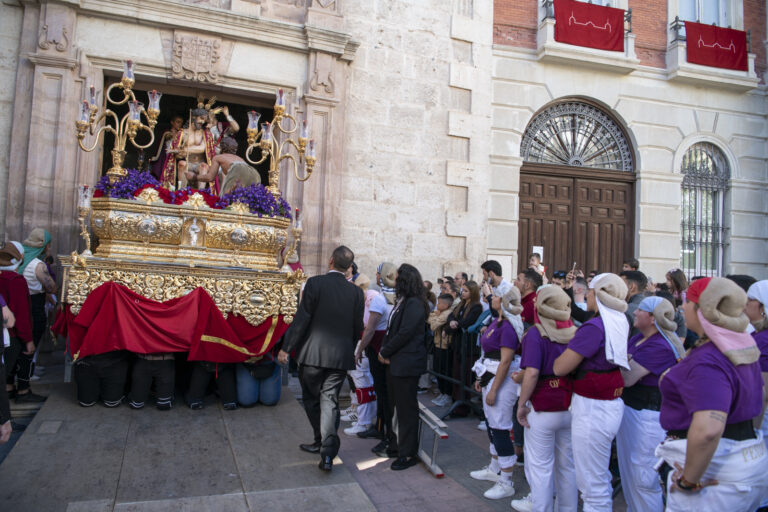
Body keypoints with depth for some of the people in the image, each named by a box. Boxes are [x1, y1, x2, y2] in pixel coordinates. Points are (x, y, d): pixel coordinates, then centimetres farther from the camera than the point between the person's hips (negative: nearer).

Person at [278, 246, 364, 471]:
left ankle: (321, 441, 27)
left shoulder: (315, 283, -9)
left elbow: (301, 319, -11)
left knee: (311, 399, 16)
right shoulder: (356, 292, 2)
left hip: (313, 353, -3)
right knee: (330, 401, 7)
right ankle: (328, 452, 0)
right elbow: (358, 328, 7)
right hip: (341, 356, 3)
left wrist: (286, 348, -3)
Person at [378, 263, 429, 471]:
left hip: (407, 364, -10)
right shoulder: (402, 302, 14)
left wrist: (385, 352, -11)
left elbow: (404, 334, -20)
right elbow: (392, 329, 14)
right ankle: (395, 445, 32)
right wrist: (384, 351, -1)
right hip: (395, 363, 10)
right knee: (395, 406, 18)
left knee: (406, 409, -1)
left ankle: (409, 453, 9)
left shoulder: (414, 304, -16)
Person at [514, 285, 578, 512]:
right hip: (571, 408, 5)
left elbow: (531, 373, -22)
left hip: (543, 409, -5)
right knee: (568, 465, 18)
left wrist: (521, 404, -12)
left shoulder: (536, 334, -14)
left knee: (540, 467, 7)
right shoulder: (576, 333, -1)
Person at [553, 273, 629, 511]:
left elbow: (560, 368, -18)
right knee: (601, 480, 24)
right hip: (612, 405, 9)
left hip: (592, 410, -9)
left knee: (592, 486, 4)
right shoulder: (620, 324, 3)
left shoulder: (594, 327, -22)